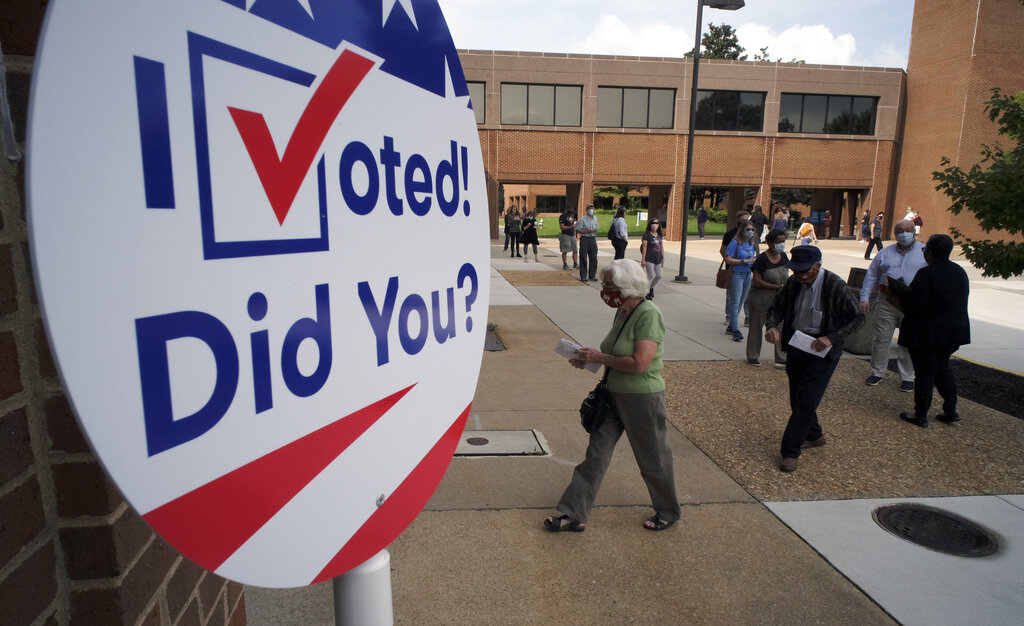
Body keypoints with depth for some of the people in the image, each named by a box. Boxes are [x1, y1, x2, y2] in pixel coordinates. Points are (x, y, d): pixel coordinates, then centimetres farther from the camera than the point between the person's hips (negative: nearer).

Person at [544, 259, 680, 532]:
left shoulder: (648, 314, -21)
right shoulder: (622, 312, 5)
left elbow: (639, 363, -29)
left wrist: (600, 357, -18)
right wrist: (589, 358, 1)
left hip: (642, 398, -8)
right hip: (614, 394, 8)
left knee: (652, 459, 11)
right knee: (596, 454, 9)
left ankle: (669, 511, 36)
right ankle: (574, 515, 17)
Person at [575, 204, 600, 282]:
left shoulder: (595, 219, 14)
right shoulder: (582, 219, -6)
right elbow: (577, 230, -10)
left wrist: (595, 231, 3)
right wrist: (587, 231, -19)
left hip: (593, 239, 6)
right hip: (584, 239, -5)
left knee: (593, 258, 6)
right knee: (583, 258, -2)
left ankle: (592, 275, 16)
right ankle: (583, 276, 5)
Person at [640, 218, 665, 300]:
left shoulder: (659, 235, 11)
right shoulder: (646, 234, -7)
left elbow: (661, 247, 16)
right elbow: (644, 247, -10)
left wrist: (663, 258, 13)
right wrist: (643, 259, -14)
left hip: (658, 259, 6)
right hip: (649, 259, -6)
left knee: (659, 276, 7)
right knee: (651, 275, -8)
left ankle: (651, 288, 28)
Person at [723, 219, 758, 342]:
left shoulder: (751, 244, 11)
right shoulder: (735, 243, -10)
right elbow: (728, 259, -17)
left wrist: (754, 261, 1)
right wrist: (745, 261, -19)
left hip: (748, 275, 7)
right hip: (736, 275, -7)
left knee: (740, 303, 12)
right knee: (735, 303, -6)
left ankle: (731, 326, 23)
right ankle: (735, 331, -5)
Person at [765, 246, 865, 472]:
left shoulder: (835, 286, -18)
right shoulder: (793, 283, -4)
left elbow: (858, 318, -11)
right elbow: (776, 307, 5)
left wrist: (832, 338, -23)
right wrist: (771, 326, -17)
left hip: (822, 352, -6)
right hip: (795, 347, 6)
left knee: (806, 401, -7)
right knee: (797, 399, 16)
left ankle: (790, 451, 2)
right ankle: (813, 436, 40)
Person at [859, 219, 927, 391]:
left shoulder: (925, 251, 5)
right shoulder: (885, 253, 11)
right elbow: (871, 276, 10)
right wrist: (865, 297, 0)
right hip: (886, 303, 2)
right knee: (881, 339, 5)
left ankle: (907, 377, 16)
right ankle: (878, 372, 19)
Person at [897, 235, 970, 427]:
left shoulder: (926, 274, -19)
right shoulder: (960, 272, 7)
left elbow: (913, 303, -23)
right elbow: (961, 301, 12)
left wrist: (899, 296, -4)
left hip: (927, 334, -7)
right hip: (955, 331, 7)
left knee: (924, 373, 2)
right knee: (942, 368, 21)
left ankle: (920, 415, 11)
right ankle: (951, 411, 24)